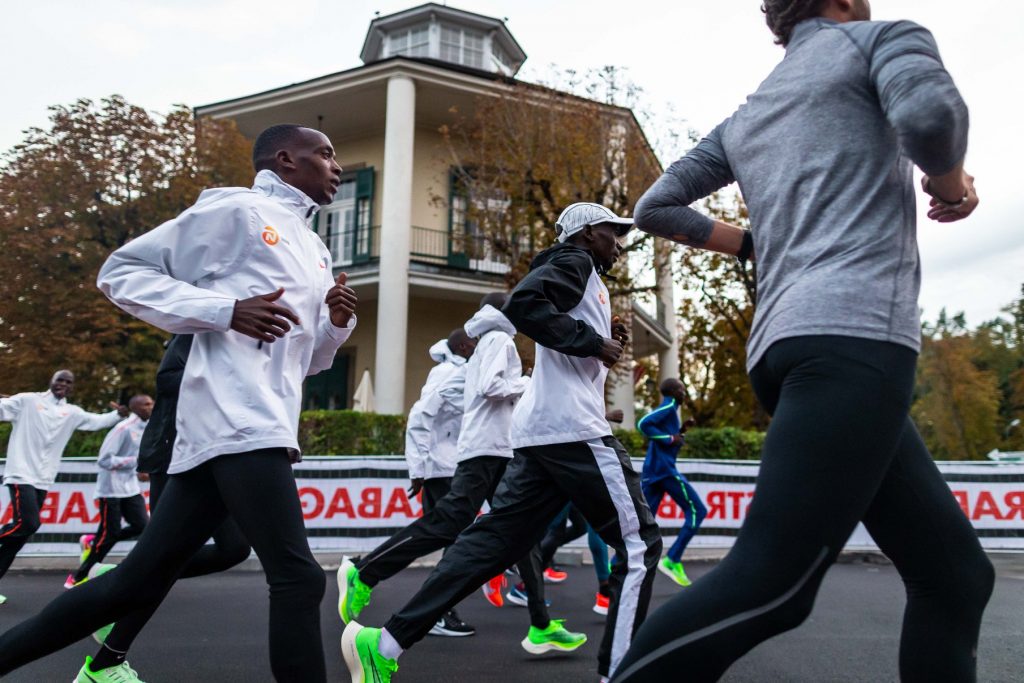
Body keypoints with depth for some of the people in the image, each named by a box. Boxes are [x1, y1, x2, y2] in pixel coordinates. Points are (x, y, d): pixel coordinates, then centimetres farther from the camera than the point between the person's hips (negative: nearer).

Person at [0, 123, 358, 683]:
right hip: (236, 422, -8)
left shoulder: (315, 252, 24)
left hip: (262, 426, 8)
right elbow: (121, 271, -1)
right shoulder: (236, 207, 1)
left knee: (139, 580, 10)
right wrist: (225, 310, -14)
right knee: (298, 578, -11)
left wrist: (337, 323, 6)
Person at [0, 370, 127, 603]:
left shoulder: (72, 413, 12)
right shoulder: (27, 400, 0)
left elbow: (97, 421, 10)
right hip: (21, 474, -5)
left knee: (22, 531, 6)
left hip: (43, 479, 5)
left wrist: (118, 414, -8)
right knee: (28, 523, -20)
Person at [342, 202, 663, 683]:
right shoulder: (576, 262, 0)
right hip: (572, 429, -9)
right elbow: (523, 304, -19)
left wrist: (605, 342, 16)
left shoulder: (581, 277, 29)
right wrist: (593, 342, -15)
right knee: (639, 545, -2)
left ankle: (384, 644, 6)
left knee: (493, 540, 5)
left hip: (540, 430, 9)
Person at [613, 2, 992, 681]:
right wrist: (952, 186, 9)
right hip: (854, 333, -8)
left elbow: (657, 207, 27)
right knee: (768, 583, -14)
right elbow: (929, 112, -12)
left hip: (790, 344, 8)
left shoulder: (743, 118, 29)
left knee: (954, 574, 10)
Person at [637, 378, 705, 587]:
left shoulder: (667, 409, 22)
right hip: (664, 469, -9)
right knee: (697, 511, -1)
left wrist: (681, 430, 18)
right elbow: (643, 424, -21)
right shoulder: (669, 407, -6)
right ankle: (672, 560, -5)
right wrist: (670, 438, -16)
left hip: (652, 470, 9)